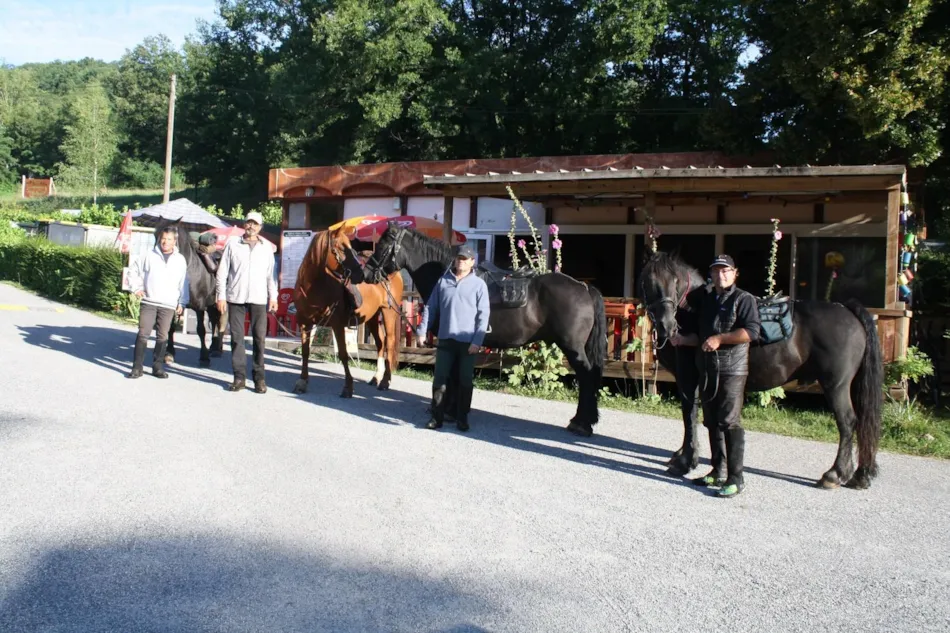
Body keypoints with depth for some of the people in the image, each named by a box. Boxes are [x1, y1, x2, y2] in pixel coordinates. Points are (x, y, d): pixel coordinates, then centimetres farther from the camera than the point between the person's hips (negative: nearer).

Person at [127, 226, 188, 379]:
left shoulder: (180, 260, 7)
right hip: (148, 302, -1)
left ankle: (158, 367, 12)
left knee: (162, 336, 5)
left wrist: (181, 302, 5)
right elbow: (135, 271, 13)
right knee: (143, 334, -4)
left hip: (168, 305, 1)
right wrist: (136, 288, 2)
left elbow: (183, 283, 9)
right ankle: (137, 368, -1)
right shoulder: (150, 255, 4)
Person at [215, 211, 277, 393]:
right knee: (237, 337, 2)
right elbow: (222, 272, 4)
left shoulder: (266, 248, 10)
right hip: (235, 297, 0)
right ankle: (239, 376, 9)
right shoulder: (232, 244, 6)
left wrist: (273, 297, 3)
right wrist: (221, 296, -2)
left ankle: (259, 378, 8)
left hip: (259, 299, 1)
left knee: (259, 338, 1)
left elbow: (271, 275, 12)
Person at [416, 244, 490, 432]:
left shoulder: (479, 284, -2)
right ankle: (437, 416, 13)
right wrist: (422, 331, 4)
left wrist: (477, 341, -13)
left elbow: (483, 315, -5)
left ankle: (462, 418, 17)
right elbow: (430, 307, 10)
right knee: (439, 379, 4)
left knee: (465, 381, 6)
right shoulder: (443, 281, 6)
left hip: (468, 342, -2)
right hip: (445, 339, 2)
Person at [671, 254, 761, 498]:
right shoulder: (706, 300, 17)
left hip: (732, 370, -8)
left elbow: (752, 331, -19)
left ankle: (736, 478, -5)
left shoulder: (743, 299, -5)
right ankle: (718, 472, 22)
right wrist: (683, 339, 4)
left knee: (729, 422, -9)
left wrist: (720, 338, -21)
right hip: (709, 368, 8)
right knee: (712, 422, 12)